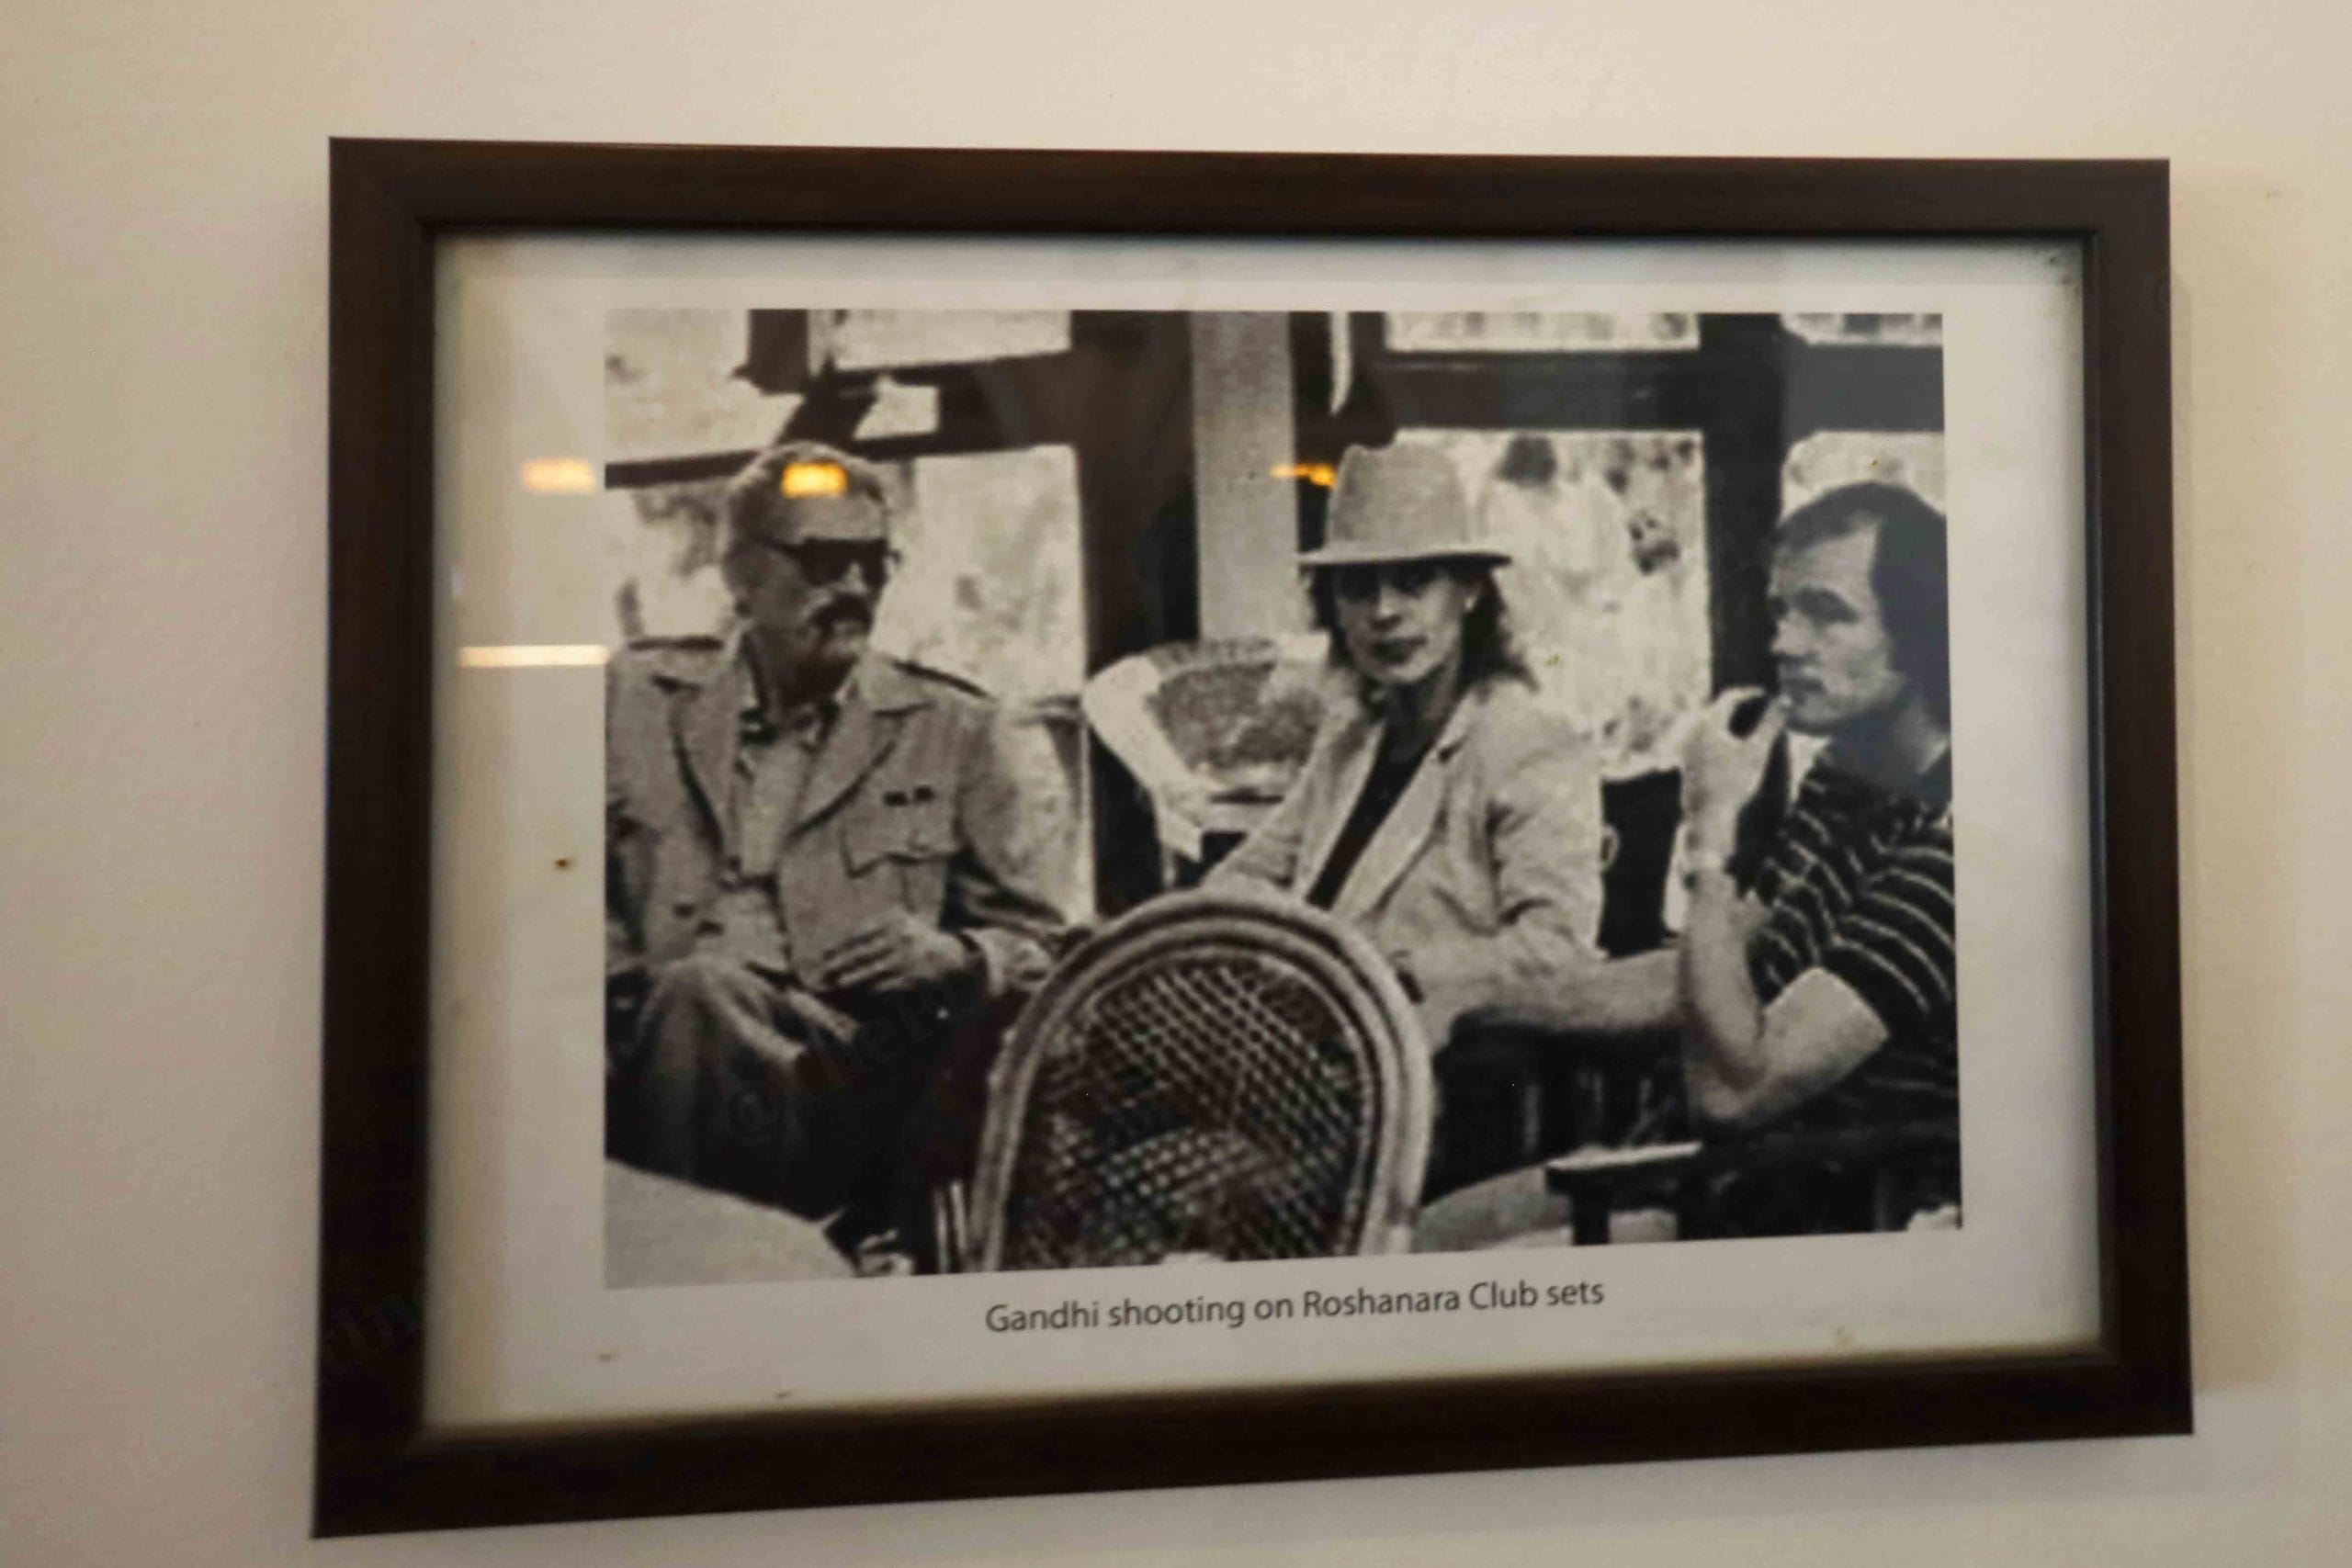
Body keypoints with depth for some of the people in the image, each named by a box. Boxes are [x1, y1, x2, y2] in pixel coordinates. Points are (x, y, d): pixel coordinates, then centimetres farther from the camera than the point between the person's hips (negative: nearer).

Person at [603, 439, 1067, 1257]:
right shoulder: (634, 697, 19)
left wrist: (949, 960, -8)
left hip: (850, 1081, -1)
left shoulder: (951, 729, 15)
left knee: (700, 989, -32)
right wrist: (620, 987, -4)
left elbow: (1040, 949, 14)